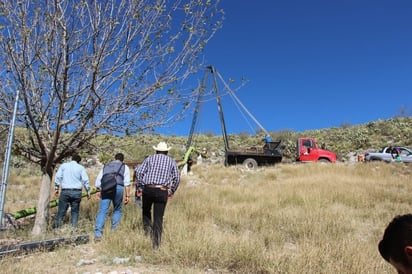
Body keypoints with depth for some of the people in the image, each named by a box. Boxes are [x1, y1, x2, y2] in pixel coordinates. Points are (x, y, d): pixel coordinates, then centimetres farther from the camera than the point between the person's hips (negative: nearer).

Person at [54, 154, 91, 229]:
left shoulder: (63, 165, 8)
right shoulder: (81, 168, 5)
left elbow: (58, 177, 3)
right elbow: (85, 180, 1)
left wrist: (56, 188, 10)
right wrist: (88, 192, 7)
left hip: (65, 191, 0)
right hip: (77, 192, 0)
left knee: (61, 211, 6)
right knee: (75, 212, 8)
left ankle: (57, 228, 6)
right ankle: (74, 228, 7)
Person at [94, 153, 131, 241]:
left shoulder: (105, 166, 28)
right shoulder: (124, 167, 18)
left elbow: (98, 180, 21)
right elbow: (127, 182, 6)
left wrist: (98, 190, 32)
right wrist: (127, 195, 3)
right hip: (118, 188, -2)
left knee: (102, 211, -2)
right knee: (117, 210, 16)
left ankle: (98, 234, -11)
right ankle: (114, 230, 13)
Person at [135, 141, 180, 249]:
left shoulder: (150, 158, 11)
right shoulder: (171, 161, 13)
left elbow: (139, 172, 0)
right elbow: (177, 178, 6)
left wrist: (142, 184, 10)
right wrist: (172, 192, 16)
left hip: (148, 189, 0)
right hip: (162, 191, 0)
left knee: (146, 210, 27)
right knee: (158, 218, 6)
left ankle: (147, 228, 10)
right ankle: (156, 243, 5)